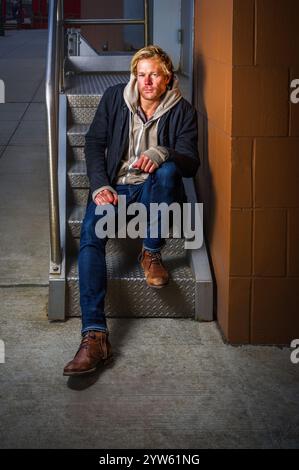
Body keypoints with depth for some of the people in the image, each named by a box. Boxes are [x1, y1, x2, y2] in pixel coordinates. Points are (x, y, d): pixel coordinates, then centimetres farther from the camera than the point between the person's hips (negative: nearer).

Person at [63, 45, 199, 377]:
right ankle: (94, 335, -39)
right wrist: (100, 186, -12)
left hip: (154, 187, 0)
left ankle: (151, 252, -17)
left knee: (167, 171, -37)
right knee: (91, 233, -29)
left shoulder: (182, 111, -1)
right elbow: (94, 143, 3)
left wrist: (161, 154, -31)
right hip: (114, 185, 1)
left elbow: (191, 161, -8)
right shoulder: (114, 98, 2)